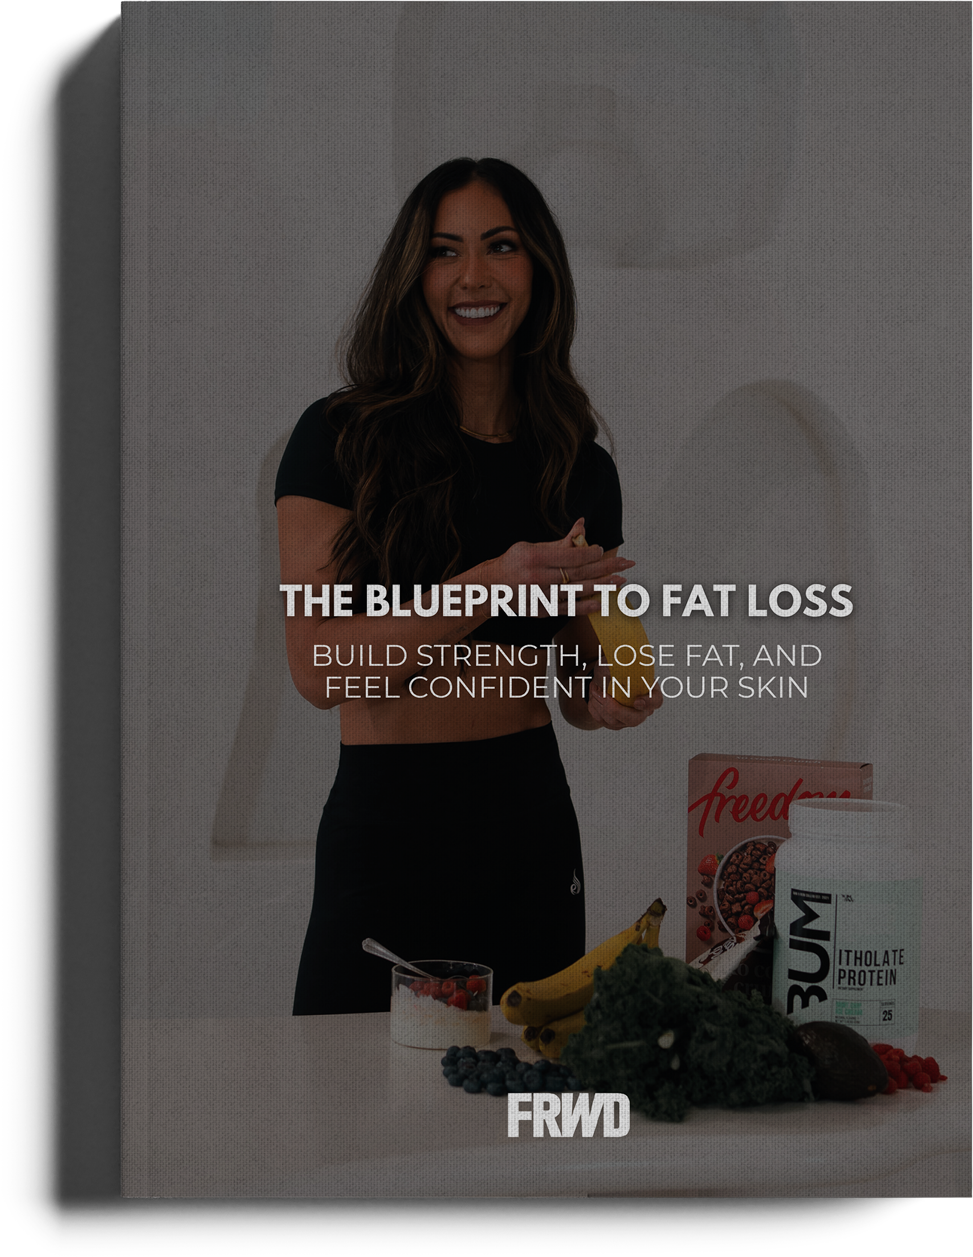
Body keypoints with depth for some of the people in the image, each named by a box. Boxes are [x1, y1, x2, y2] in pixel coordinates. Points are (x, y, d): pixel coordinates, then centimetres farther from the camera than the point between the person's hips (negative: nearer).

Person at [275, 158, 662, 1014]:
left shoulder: (582, 470, 7)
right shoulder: (341, 438, -6)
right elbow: (318, 667, -14)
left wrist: (609, 701, -6)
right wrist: (490, 587, -24)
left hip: (533, 823, 4)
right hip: (386, 824, -3)